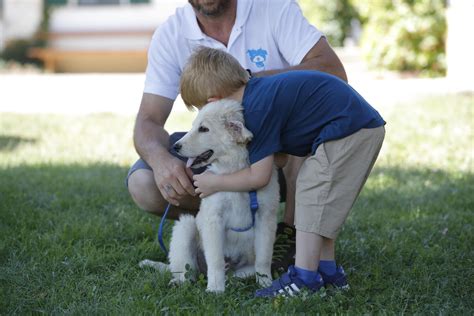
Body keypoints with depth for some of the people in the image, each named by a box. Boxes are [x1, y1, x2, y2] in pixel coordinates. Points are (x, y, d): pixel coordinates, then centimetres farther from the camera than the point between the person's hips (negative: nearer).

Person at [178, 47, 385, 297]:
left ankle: (304, 278, -11)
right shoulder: (259, 91, 11)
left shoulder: (257, 110, -18)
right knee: (318, 198, 17)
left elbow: (259, 176, -13)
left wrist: (215, 183, 0)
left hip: (349, 130, -10)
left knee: (312, 197, -10)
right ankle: (327, 270, 21)